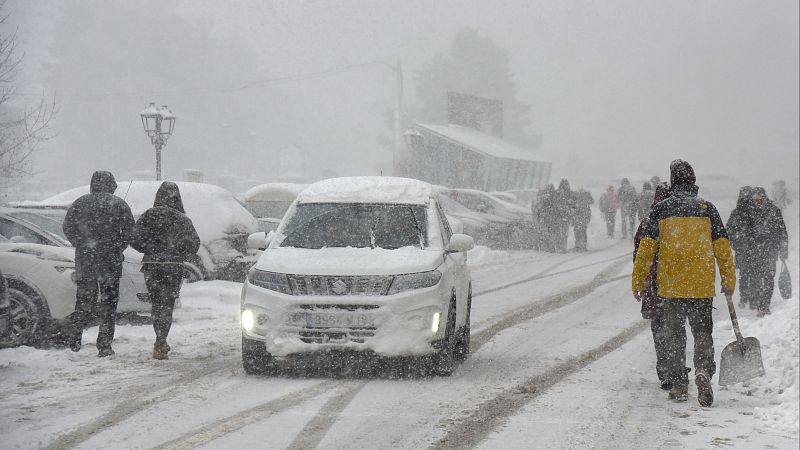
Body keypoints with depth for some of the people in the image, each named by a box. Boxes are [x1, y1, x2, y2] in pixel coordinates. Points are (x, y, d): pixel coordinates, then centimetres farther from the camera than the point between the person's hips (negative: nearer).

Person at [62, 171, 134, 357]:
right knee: (109, 302, 5)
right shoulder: (119, 204, 1)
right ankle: (104, 345, 1)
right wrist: (118, 248, 8)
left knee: (84, 298, 15)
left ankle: (76, 338, 7)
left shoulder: (81, 203, 5)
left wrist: (82, 246, 13)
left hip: (84, 258, 2)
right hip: (111, 259, -2)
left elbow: (68, 228, 3)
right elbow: (129, 230, -3)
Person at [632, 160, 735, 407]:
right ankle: (703, 370, -17)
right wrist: (729, 282, 12)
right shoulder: (707, 209, 2)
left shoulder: (660, 210, 0)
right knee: (703, 332, 8)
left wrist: (637, 282, 4)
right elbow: (722, 248, 3)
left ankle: (679, 385, 12)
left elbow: (646, 248, -2)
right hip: (702, 285, 0)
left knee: (675, 335, 11)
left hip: (670, 285, 0)